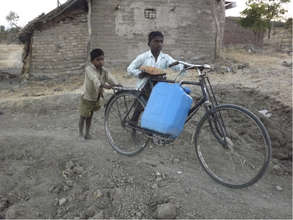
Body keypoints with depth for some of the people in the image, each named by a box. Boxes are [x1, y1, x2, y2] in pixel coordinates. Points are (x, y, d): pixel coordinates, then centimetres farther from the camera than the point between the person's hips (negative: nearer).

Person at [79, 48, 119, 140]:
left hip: (96, 98, 5)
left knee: (90, 116, 19)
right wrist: (103, 85, -58)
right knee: (83, 116, 8)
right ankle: (81, 133, 27)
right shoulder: (89, 68, -21)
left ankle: (87, 133, 33)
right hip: (87, 98, -5)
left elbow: (110, 77, -18)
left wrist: (117, 85, -38)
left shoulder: (103, 70, -2)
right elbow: (94, 78, -39)